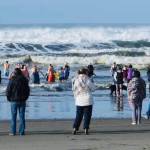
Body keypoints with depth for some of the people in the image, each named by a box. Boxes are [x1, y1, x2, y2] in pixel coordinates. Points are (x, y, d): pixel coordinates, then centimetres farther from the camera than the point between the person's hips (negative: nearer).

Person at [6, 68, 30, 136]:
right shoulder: (24, 80, 1)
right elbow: (27, 90, 7)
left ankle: (13, 131, 0)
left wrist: (9, 98, 7)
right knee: (22, 116, 5)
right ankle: (22, 131, 4)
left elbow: (8, 90, -6)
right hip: (22, 101, 3)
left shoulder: (12, 80, -9)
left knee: (13, 116, 2)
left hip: (14, 100, -2)